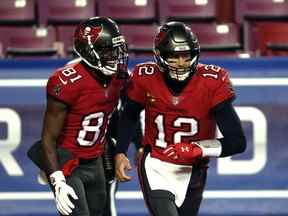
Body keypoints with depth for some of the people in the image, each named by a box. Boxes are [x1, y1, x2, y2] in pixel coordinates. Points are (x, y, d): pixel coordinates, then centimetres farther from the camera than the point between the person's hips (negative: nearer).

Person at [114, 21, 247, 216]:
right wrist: (120, 153, 1)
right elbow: (129, 116, 12)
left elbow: (237, 142, -16)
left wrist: (196, 149, -27)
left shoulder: (212, 82, -17)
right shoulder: (146, 78, -11)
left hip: (192, 172, 1)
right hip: (155, 168, -1)